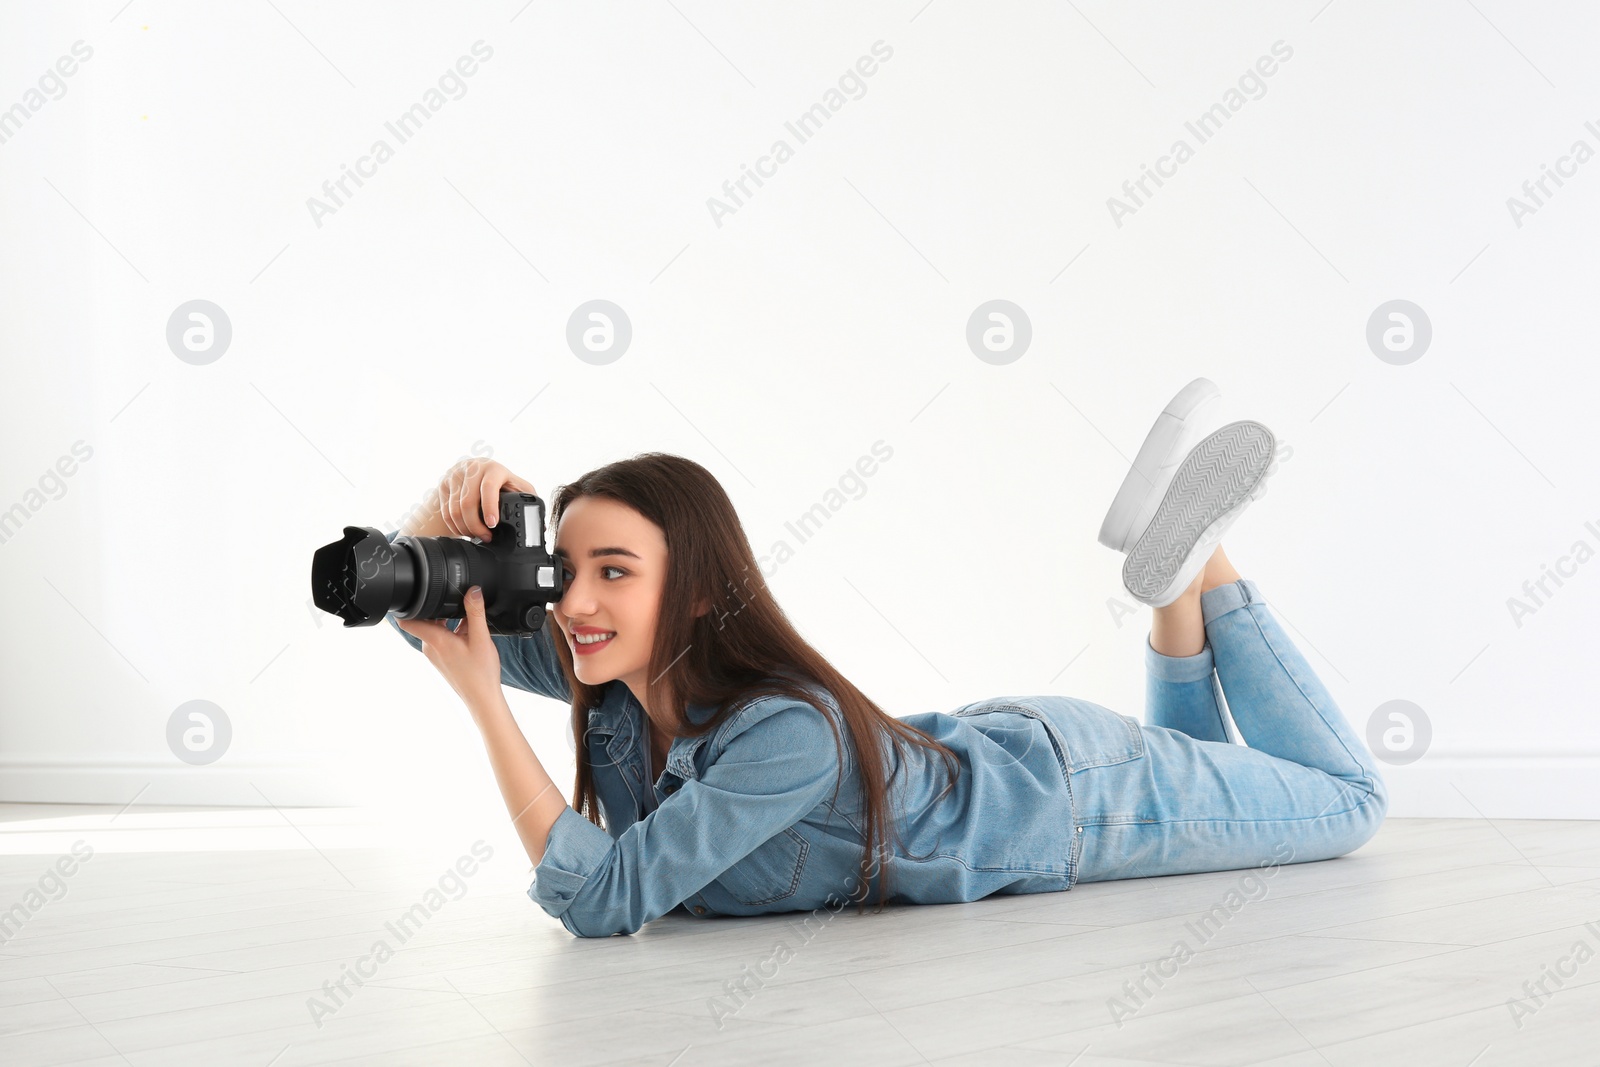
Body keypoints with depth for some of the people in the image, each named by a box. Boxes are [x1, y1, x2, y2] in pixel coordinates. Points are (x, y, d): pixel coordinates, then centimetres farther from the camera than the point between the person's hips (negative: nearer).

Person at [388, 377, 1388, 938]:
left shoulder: (791, 732, -42)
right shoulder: (610, 667, -21)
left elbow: (601, 900, -44)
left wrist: (486, 701, -46)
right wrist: (456, 494, -36)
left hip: (1067, 792, -6)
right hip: (969, 752, 6)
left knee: (1351, 797, 18)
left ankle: (1201, 563, 17)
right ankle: (1181, 583, 25)